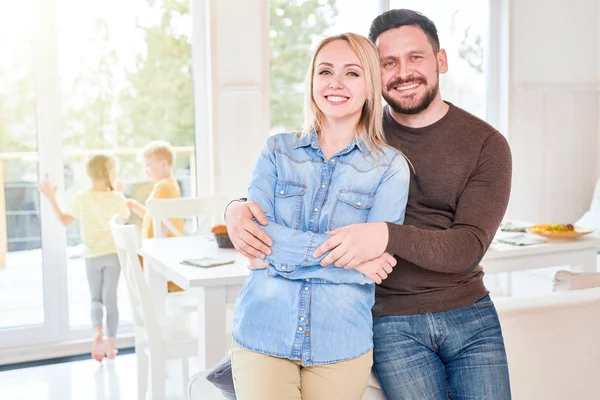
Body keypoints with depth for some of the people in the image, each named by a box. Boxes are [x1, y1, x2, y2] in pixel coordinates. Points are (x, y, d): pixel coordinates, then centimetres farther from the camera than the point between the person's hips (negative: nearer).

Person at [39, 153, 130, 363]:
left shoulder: (82, 199, -10)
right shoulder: (117, 198, -10)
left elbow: (64, 220, 4)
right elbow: (125, 218, 10)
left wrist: (51, 198, 8)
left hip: (92, 256, 0)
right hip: (113, 255, 0)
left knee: (96, 298, 16)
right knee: (110, 298, 9)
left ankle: (98, 331, -9)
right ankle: (111, 343, 13)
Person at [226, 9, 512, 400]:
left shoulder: (486, 143, -4)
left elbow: (469, 247, -16)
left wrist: (387, 236, -33)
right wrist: (239, 208, -18)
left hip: (470, 317, 1)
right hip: (393, 323, 0)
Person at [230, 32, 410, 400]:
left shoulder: (390, 167, -1)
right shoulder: (278, 150, 5)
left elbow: (375, 264, -10)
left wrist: (280, 255, -12)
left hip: (342, 345, 0)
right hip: (262, 333, 1)